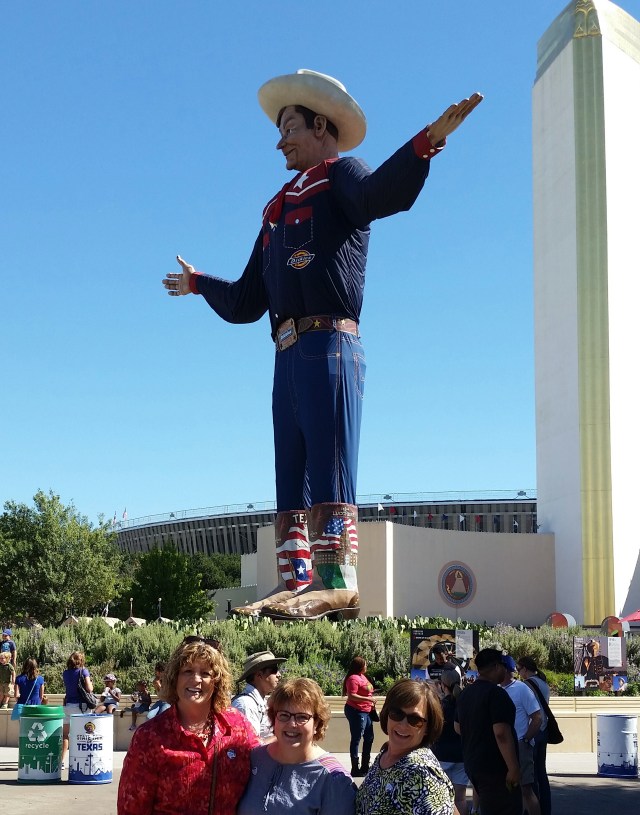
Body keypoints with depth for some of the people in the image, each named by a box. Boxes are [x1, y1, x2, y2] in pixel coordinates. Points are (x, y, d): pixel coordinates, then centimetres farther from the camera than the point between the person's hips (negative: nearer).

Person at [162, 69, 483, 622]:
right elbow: (246, 302, 34)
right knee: (291, 480, 4)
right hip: (289, 354, 8)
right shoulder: (279, 208, 29)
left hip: (329, 345, -8)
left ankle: (338, 584, -19)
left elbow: (382, 193, -19)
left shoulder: (339, 175, 8)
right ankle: (297, 585, 4)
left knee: (329, 469, -15)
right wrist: (198, 284, 50)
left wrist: (426, 143, -35)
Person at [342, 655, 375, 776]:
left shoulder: (362, 676, 13)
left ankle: (365, 766, 26)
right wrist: (368, 699, -23)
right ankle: (355, 769, -3)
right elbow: (351, 696, -24)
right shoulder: (353, 678, -17)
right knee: (356, 739, -6)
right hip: (356, 712, -10)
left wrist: (371, 703, 16)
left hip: (366, 711, 10)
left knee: (369, 738, 16)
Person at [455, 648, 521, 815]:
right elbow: (501, 733, -24)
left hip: (472, 765, 9)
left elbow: (458, 727, 23)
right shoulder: (496, 693, -17)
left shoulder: (465, 693, 11)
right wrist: (513, 768, -22)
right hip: (495, 768, -9)